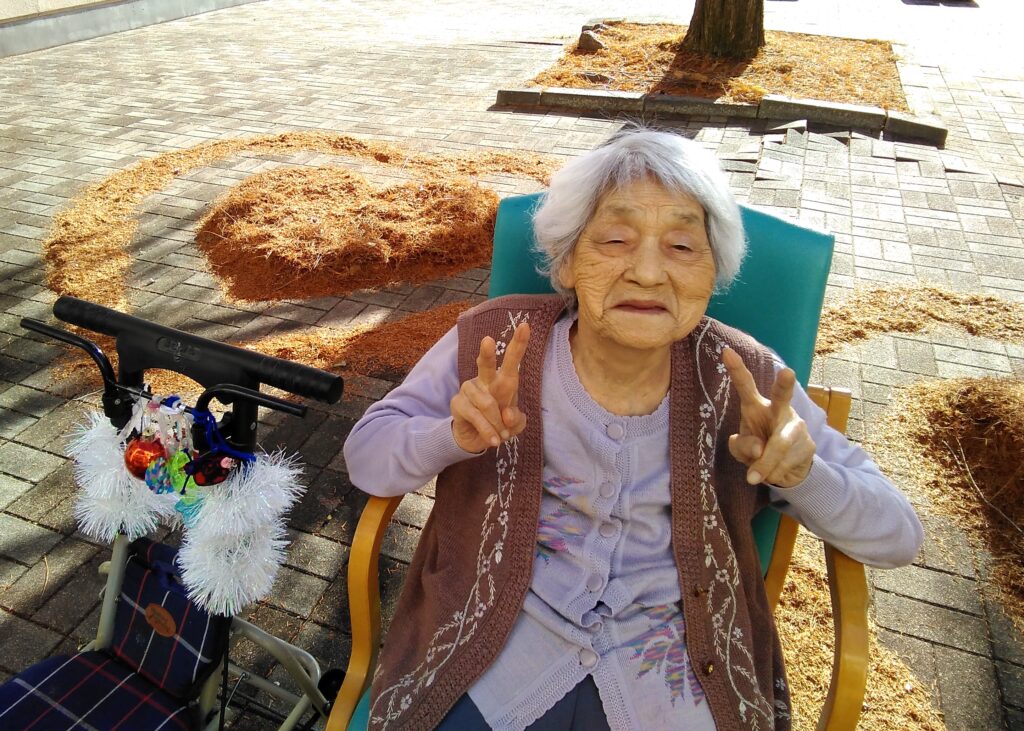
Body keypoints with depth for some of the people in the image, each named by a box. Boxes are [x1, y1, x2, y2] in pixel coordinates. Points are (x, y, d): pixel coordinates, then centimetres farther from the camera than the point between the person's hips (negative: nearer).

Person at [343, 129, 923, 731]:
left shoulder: (743, 381, -8)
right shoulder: (495, 342, -9)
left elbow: (898, 538, -3)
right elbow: (365, 456, -4)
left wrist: (800, 472, -24)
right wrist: (456, 435, -25)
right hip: (498, 653, -1)